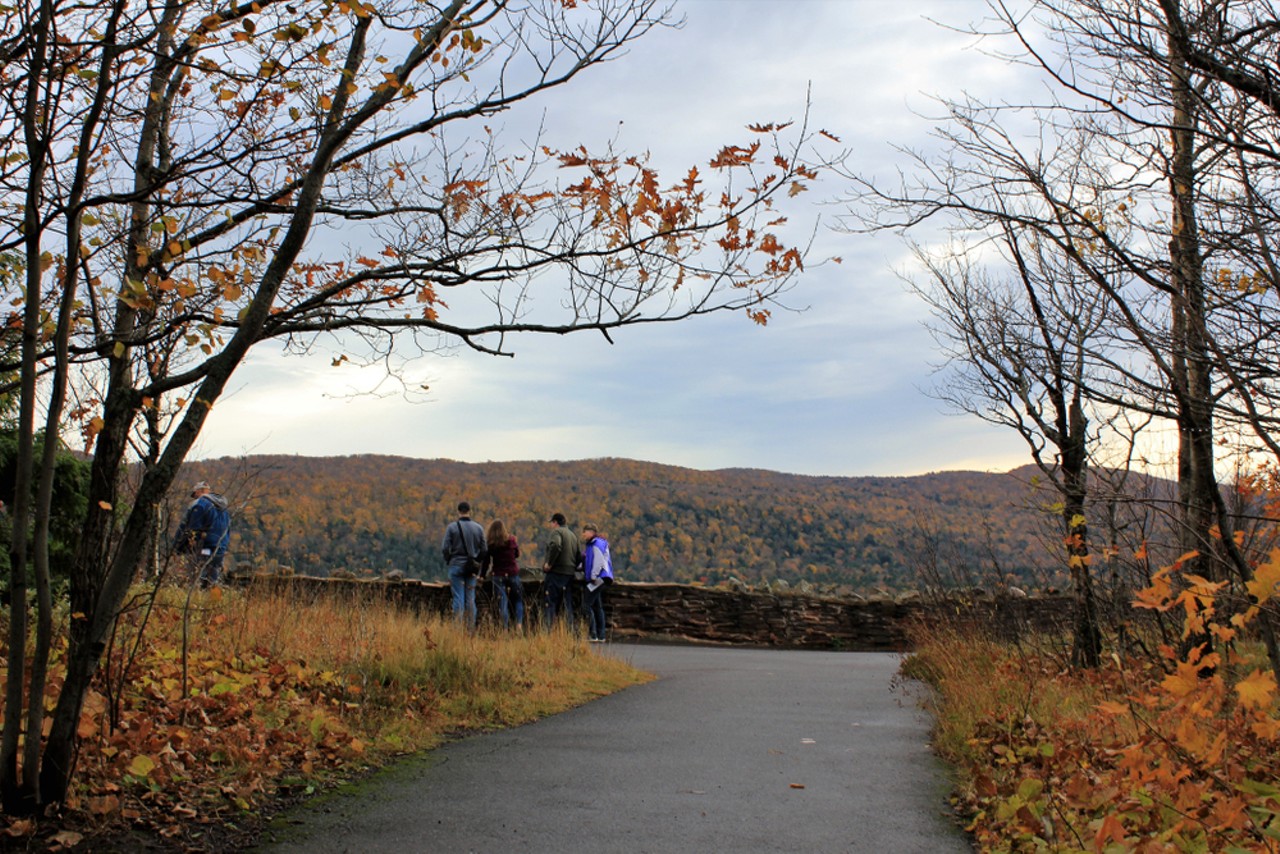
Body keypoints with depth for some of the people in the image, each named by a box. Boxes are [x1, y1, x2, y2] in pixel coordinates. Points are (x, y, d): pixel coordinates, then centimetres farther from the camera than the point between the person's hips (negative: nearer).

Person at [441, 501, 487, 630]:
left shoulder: (452, 527, -5)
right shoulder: (478, 528, 3)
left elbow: (445, 548, -8)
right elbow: (484, 550, 3)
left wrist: (448, 561, 11)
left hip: (456, 565, -2)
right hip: (472, 568, 2)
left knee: (458, 598, 0)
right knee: (471, 598, 8)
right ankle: (471, 627, 8)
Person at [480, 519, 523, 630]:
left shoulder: (489, 544, -6)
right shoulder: (511, 540, -3)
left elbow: (485, 561, -3)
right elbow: (517, 554, 13)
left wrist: (482, 575, 7)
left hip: (498, 575, -1)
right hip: (513, 574, 1)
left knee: (502, 602, 2)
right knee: (518, 600, 15)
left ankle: (506, 627, -4)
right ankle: (519, 623, -2)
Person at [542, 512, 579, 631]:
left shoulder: (556, 532, -5)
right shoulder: (573, 535, 20)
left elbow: (555, 546, -25)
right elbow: (579, 555, 16)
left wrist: (549, 563, -18)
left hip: (555, 572, -7)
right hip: (569, 574, 7)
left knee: (550, 603, -5)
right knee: (567, 604, 9)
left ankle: (548, 629, -10)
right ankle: (570, 630, 7)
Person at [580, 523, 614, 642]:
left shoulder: (597, 543, -11)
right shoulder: (591, 544, 20)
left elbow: (599, 561, -19)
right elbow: (587, 562, 21)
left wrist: (594, 577, -20)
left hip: (598, 579, -11)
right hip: (596, 579, 11)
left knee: (586, 605, -12)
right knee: (597, 607, 11)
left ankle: (592, 635, -15)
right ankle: (600, 636, 13)